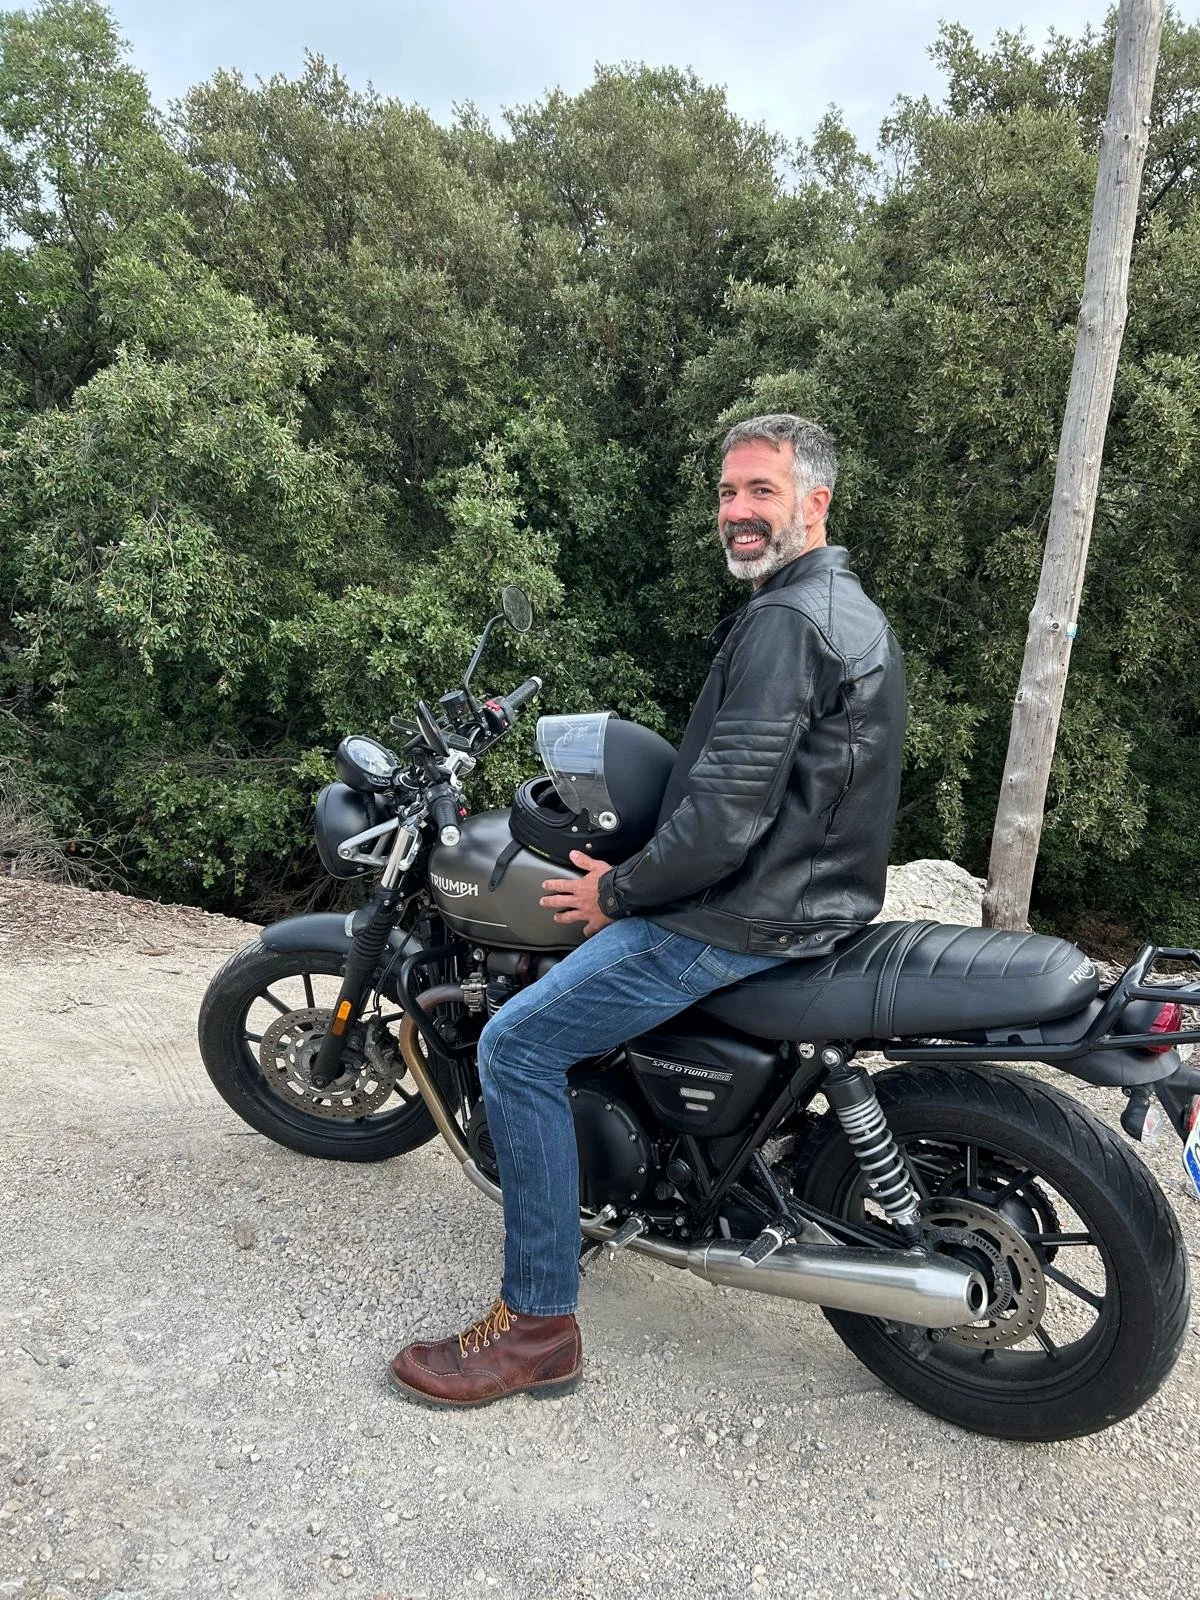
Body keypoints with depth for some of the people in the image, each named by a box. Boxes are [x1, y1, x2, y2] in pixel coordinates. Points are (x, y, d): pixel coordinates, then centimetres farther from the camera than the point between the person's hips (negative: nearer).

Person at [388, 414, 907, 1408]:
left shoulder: (781, 623, -20)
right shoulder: (855, 610, 15)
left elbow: (726, 818, -26)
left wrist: (617, 893, -10)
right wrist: (631, 875, 16)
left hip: (747, 915, -11)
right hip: (822, 891, 11)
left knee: (517, 1047, -8)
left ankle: (538, 1323, 1)